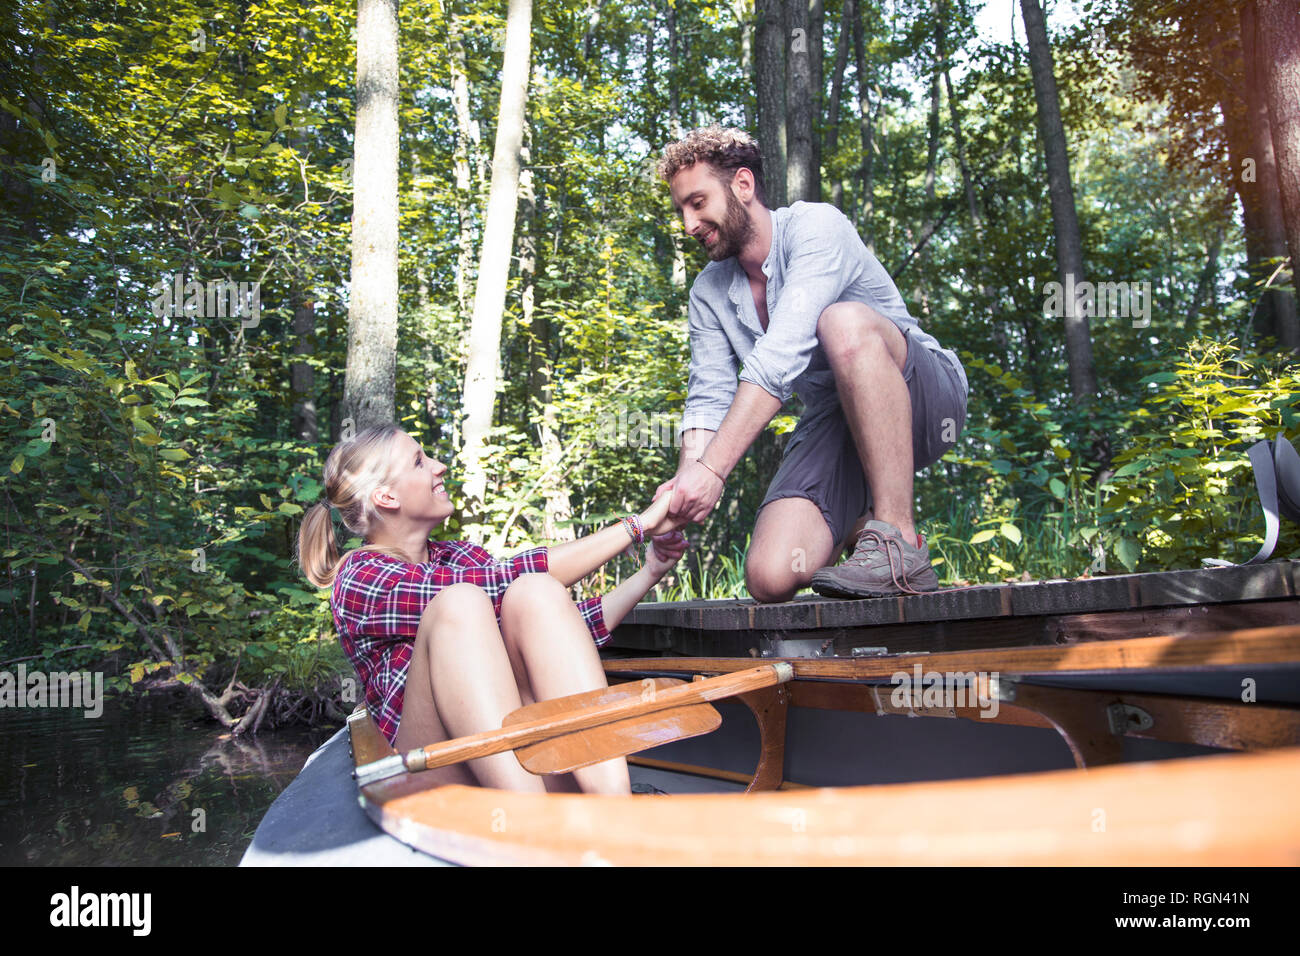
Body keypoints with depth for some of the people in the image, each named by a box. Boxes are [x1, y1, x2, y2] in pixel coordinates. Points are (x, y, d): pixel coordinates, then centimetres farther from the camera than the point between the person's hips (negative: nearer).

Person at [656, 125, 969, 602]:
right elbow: (708, 399, -4)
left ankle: (899, 543, -29)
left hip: (925, 394, -4)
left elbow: (781, 356, -29)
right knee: (771, 578, -20)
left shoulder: (815, 226, -15)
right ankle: (861, 524, 15)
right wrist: (684, 483, -24)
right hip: (831, 423, 5)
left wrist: (712, 469, -37)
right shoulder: (709, 293, 7)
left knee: (843, 321, -37)